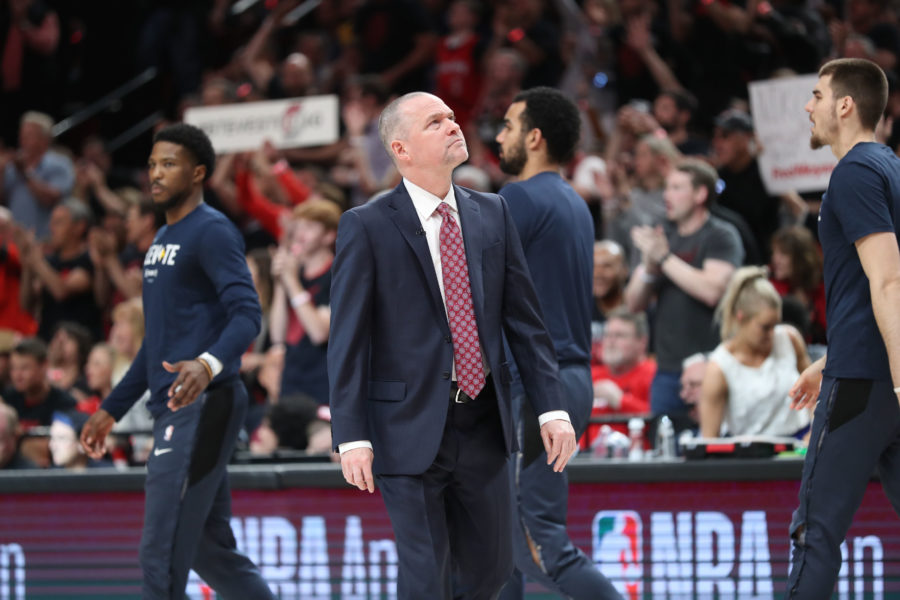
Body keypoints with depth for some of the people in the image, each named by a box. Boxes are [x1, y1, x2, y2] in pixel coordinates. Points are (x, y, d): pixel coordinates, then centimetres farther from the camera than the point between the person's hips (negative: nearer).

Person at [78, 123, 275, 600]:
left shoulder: (211, 232, -8)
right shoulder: (163, 239, 21)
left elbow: (246, 314, -21)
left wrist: (210, 364, -40)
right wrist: (111, 409, 28)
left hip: (203, 405, -10)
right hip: (172, 410, 10)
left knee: (161, 553, -11)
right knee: (211, 552, 12)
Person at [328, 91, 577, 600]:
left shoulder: (493, 215, 8)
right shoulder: (367, 228, -5)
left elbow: (525, 319, 9)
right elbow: (347, 339, -7)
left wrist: (553, 408, 1)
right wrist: (351, 437, -13)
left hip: (484, 425, 5)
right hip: (411, 429, -5)